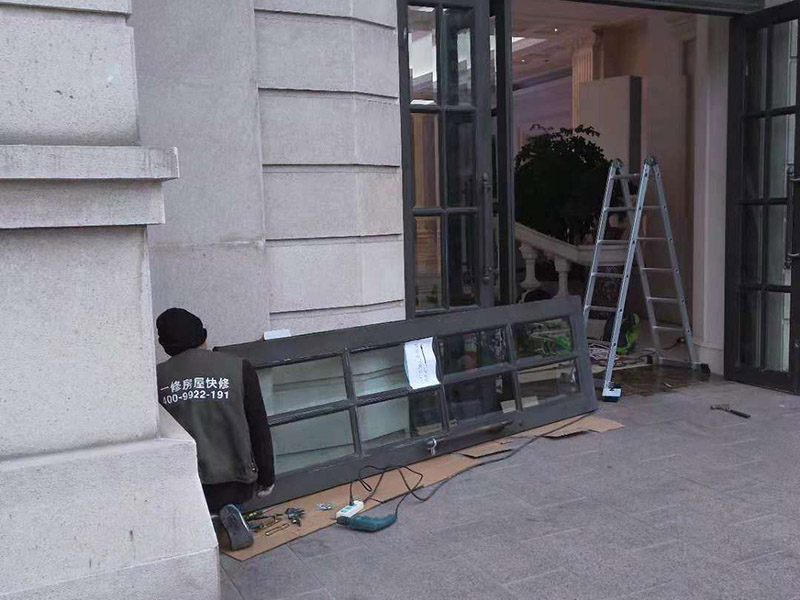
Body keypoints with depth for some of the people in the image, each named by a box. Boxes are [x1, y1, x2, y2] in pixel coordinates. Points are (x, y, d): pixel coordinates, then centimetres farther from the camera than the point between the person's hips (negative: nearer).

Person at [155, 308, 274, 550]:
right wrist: (267, 477, 10)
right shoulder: (239, 368, -7)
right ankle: (229, 513, 0)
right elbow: (259, 427, -3)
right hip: (236, 482, 0)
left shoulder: (156, 377, -4)